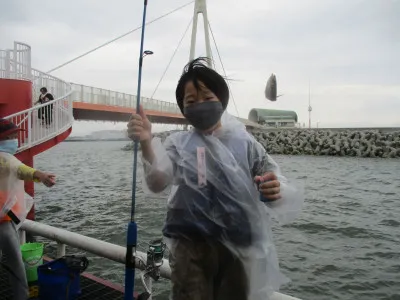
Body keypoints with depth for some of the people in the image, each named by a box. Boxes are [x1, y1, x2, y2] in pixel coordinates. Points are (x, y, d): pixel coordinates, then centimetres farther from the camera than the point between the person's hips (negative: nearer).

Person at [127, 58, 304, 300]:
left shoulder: (244, 142, 0)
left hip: (238, 247, 1)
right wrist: (146, 144, -34)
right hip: (191, 247, -1)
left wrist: (275, 192, -26)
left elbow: (277, 191, -2)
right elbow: (157, 184, -16)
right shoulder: (179, 143, 0)